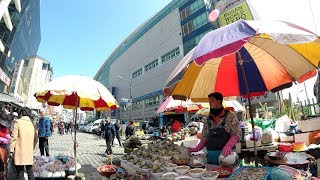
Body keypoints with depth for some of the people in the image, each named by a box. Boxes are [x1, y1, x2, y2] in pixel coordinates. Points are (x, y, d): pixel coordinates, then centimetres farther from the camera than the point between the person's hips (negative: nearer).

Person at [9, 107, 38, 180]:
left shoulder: (18, 122, -8)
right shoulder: (32, 124, 6)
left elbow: (14, 138, -11)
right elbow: (36, 139, 12)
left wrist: (11, 150, -3)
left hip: (20, 152, -4)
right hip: (30, 153, 4)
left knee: (20, 173, 3)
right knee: (30, 172, 15)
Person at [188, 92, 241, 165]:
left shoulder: (230, 116, -4)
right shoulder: (208, 120, 9)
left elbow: (237, 134, -10)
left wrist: (228, 145, -26)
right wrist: (197, 149, 3)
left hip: (226, 154, -4)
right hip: (211, 155, 4)